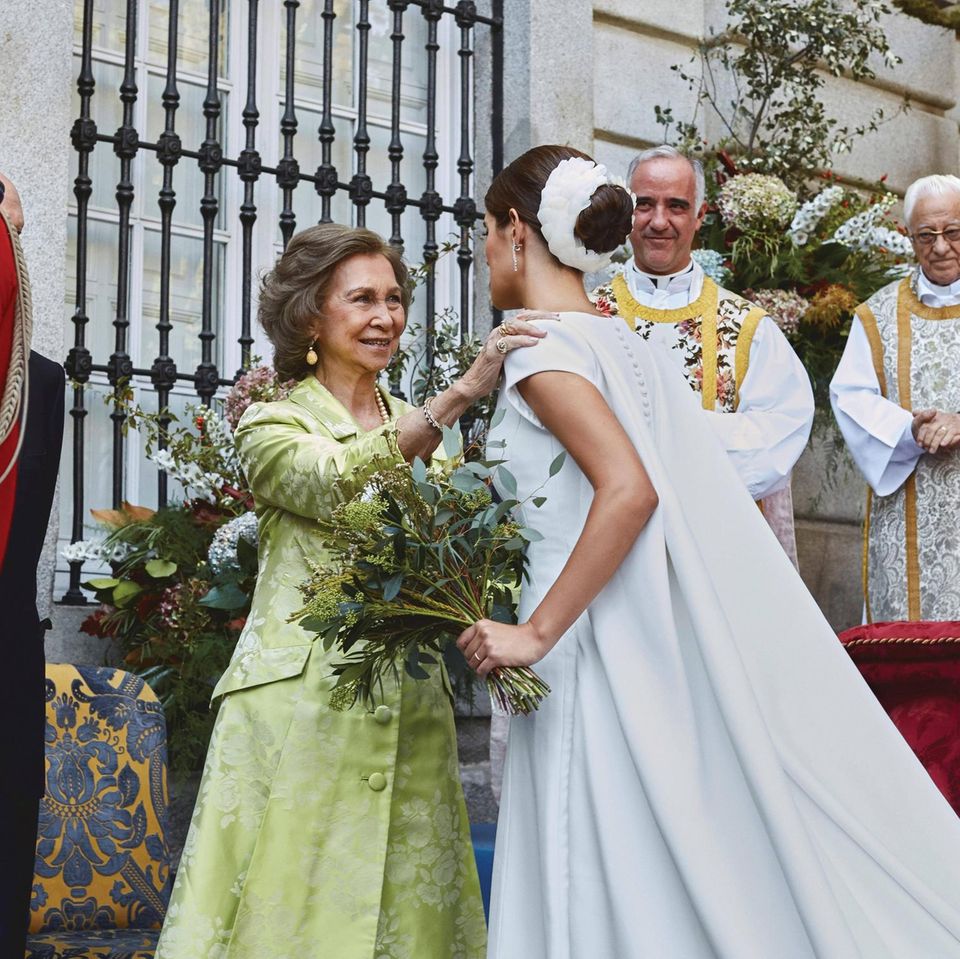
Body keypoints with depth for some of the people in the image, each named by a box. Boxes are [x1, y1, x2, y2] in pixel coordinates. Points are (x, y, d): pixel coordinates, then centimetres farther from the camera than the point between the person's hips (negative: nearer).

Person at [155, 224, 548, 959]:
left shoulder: (420, 428, 17)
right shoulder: (273, 424, 1)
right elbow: (335, 482, -20)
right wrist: (462, 393, -26)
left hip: (410, 711, 5)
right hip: (303, 700, -4)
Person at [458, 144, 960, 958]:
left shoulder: (544, 347, -11)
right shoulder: (617, 337, 14)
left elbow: (629, 490, -24)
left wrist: (537, 632, -21)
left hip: (598, 648, -8)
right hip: (656, 644, 9)